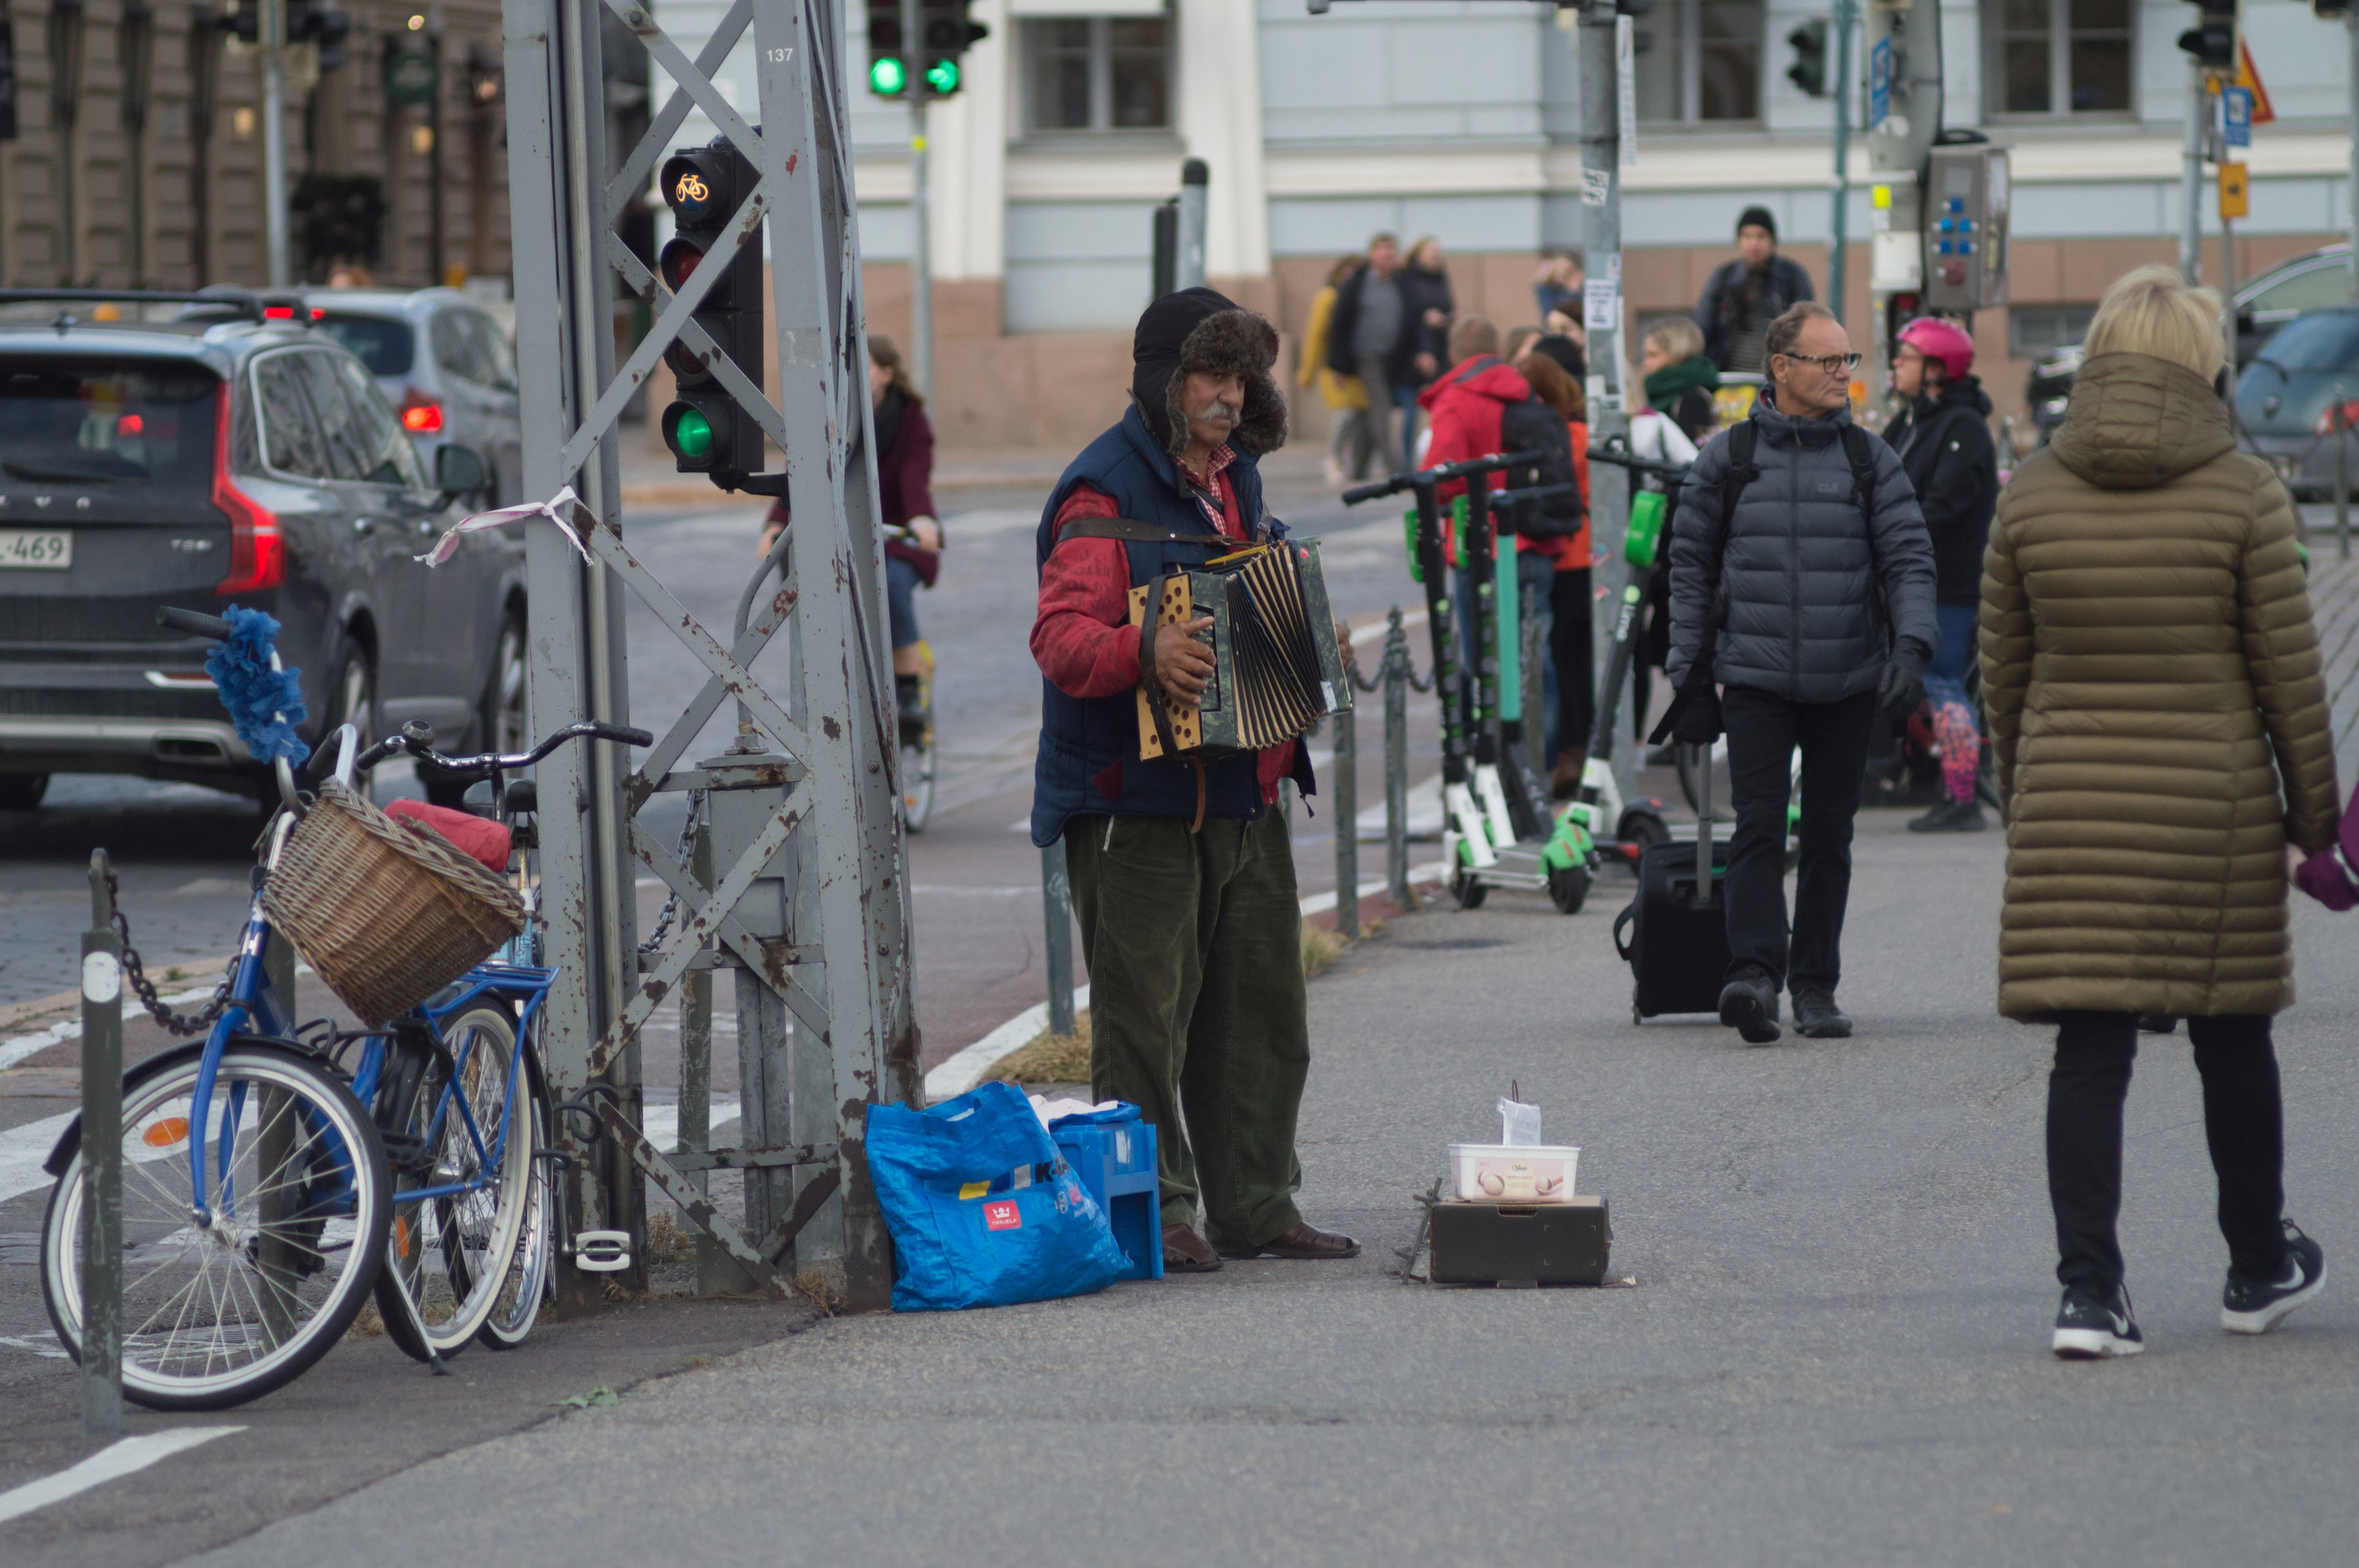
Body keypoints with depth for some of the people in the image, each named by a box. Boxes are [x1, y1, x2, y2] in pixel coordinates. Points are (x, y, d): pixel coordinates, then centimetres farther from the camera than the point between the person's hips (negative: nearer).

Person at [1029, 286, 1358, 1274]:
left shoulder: (1236, 479, 17)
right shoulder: (1105, 490, -10)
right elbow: (1060, 637, -20)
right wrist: (1144, 653, -37)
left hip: (1242, 790, 8)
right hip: (1134, 797, -8)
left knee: (1261, 1008, 10)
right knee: (1145, 1015, -6)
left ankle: (1256, 1206, 17)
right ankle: (1156, 1215, 0)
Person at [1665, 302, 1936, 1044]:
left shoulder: (1869, 459, 6)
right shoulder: (1726, 457, 4)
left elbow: (1909, 558, 3)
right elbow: (1691, 560, 10)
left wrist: (1910, 647, -12)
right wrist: (1688, 661, 7)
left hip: (1847, 680, 2)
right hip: (1754, 677, -2)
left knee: (1829, 838, 7)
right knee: (1759, 826, -14)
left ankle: (1815, 987, 14)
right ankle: (1754, 974, -23)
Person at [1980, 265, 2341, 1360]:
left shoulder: (2031, 495, 0)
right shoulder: (2243, 496, -7)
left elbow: (2002, 670, 7)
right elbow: (2289, 671, -4)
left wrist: (2021, 797, 19)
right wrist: (2314, 811, 5)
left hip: (2069, 806, 2)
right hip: (2214, 802, -2)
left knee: (2090, 1048, 1)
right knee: (2232, 1036, 13)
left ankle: (2088, 1289, -8)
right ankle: (2258, 1269, 27)